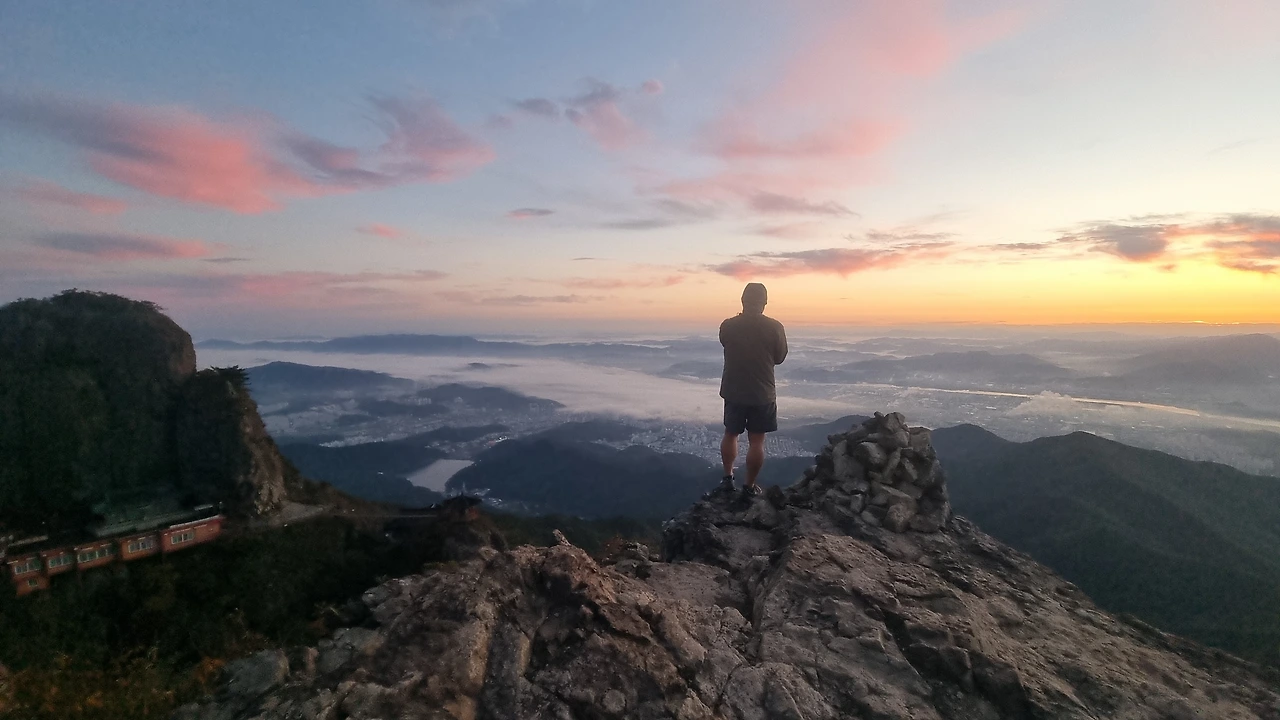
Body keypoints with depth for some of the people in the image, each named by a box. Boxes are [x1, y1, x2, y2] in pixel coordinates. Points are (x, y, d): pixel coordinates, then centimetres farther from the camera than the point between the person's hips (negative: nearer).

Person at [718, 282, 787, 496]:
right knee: (756, 440, 8)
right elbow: (779, 358, 1)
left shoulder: (727, 326, -9)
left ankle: (727, 478, 27)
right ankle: (750, 486, 17)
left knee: (730, 434, 19)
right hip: (762, 393, -2)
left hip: (733, 391, 2)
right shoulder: (774, 327, -13)